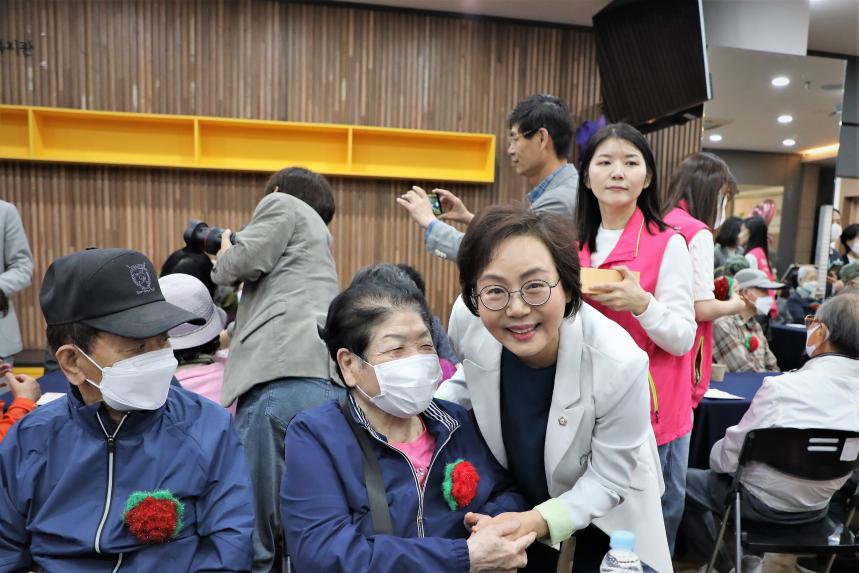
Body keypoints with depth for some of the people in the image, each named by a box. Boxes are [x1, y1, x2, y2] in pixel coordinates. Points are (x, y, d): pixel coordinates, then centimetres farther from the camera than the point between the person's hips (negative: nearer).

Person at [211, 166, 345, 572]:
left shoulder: (282, 204, 13)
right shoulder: (317, 229, 36)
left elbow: (245, 261, 0)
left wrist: (221, 258, 19)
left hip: (285, 375, -9)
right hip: (328, 381, 9)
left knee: (251, 528, -5)